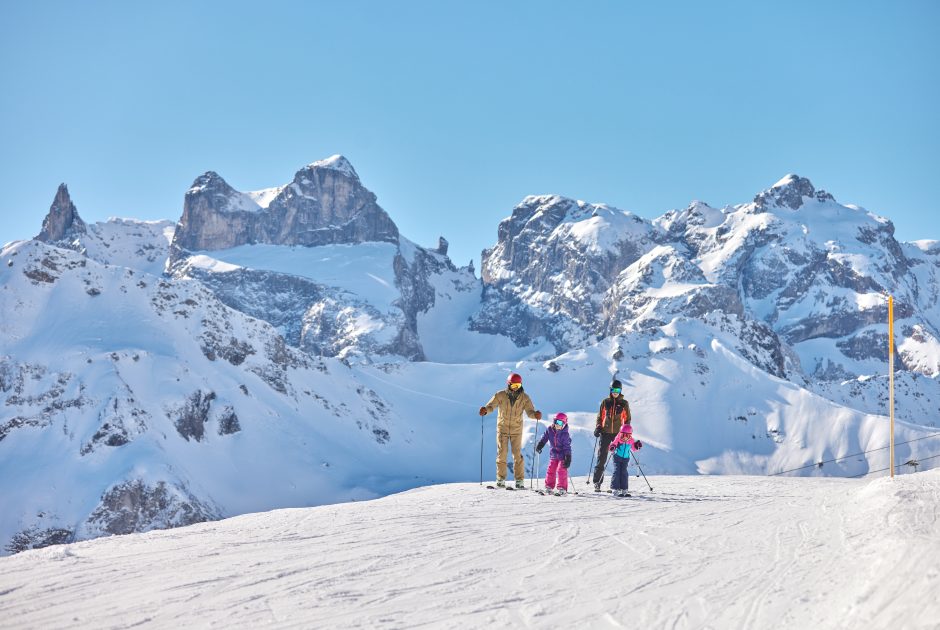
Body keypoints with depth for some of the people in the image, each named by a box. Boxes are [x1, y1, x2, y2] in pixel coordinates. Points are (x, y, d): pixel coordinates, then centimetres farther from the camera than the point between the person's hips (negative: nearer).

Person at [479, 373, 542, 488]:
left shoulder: (524, 398, -6)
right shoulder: (500, 395, -9)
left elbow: (530, 411, -11)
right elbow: (491, 406, -12)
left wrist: (535, 414, -34)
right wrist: (485, 410, -36)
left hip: (516, 429, 0)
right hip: (502, 428, 0)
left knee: (517, 454, -3)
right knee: (501, 454, 0)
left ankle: (519, 480, 3)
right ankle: (501, 479, 10)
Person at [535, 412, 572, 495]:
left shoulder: (565, 434, -17)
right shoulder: (549, 430, -5)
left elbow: (567, 447, -18)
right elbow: (544, 438, 7)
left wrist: (568, 458, -21)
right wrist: (539, 446, -5)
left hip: (562, 455, -5)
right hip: (553, 454, 5)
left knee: (561, 470, -12)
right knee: (550, 470, 8)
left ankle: (562, 488, -7)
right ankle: (549, 487, 22)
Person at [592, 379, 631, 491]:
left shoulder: (624, 404, 6)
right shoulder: (605, 402, 8)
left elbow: (627, 419, 12)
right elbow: (600, 416, 14)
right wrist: (598, 427, 1)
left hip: (618, 433, 0)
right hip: (605, 433, 0)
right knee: (601, 458, -4)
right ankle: (597, 482, -1)